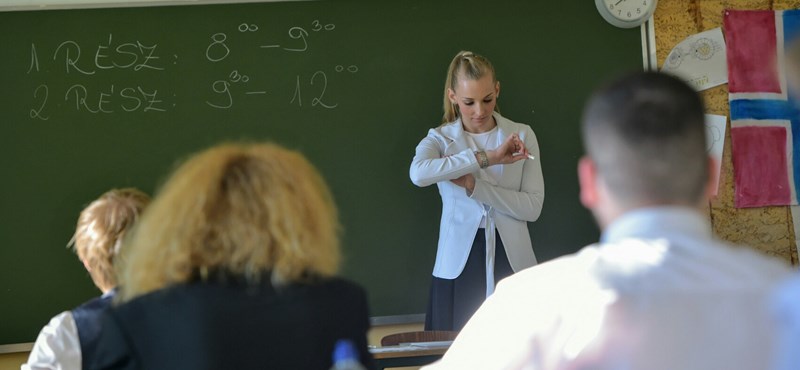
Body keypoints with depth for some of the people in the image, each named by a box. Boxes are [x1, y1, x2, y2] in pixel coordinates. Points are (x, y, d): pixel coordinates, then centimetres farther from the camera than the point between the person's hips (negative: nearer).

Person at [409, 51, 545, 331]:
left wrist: (474, 186, -13)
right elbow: (418, 173, -20)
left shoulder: (521, 136, 6)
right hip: (459, 266, 0)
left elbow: (533, 207, -3)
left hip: (512, 264, 0)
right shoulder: (441, 139, 5)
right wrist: (486, 157, -24)